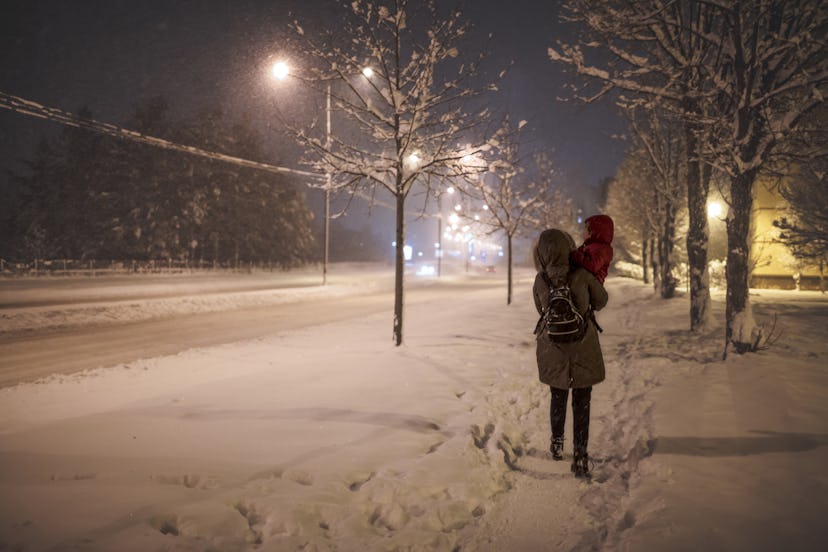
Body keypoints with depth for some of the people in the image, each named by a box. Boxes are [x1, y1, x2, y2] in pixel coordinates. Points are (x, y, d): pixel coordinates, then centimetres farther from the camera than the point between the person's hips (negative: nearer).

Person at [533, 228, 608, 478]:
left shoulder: (540, 281, -10)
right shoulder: (582, 274, -16)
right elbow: (600, 301, 0)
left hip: (553, 348, 2)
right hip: (583, 348, -2)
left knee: (558, 397, 21)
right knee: (581, 403, 8)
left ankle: (557, 444, 35)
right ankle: (580, 457, 5)